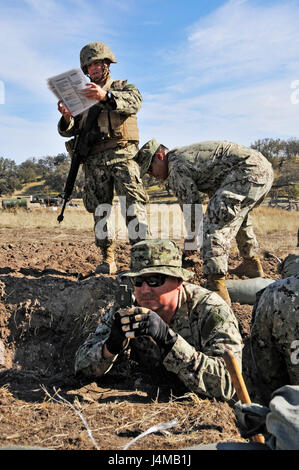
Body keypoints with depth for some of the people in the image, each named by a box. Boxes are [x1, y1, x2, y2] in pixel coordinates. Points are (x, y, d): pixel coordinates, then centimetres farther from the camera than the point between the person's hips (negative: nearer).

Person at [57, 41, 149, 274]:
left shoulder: (123, 87, 14)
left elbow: (134, 102, -12)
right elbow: (68, 131, 15)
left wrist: (106, 96, -29)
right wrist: (66, 116, -9)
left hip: (121, 154, -3)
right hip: (94, 160, 4)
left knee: (134, 202, -15)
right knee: (100, 209, 1)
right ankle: (108, 259, 7)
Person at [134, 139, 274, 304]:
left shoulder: (176, 167, -5)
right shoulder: (185, 154, 26)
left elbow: (190, 203, -4)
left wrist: (190, 237, 10)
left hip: (248, 171, -11)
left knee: (215, 222, -16)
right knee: (237, 212, 32)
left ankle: (216, 287, -25)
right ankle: (252, 264, 43)